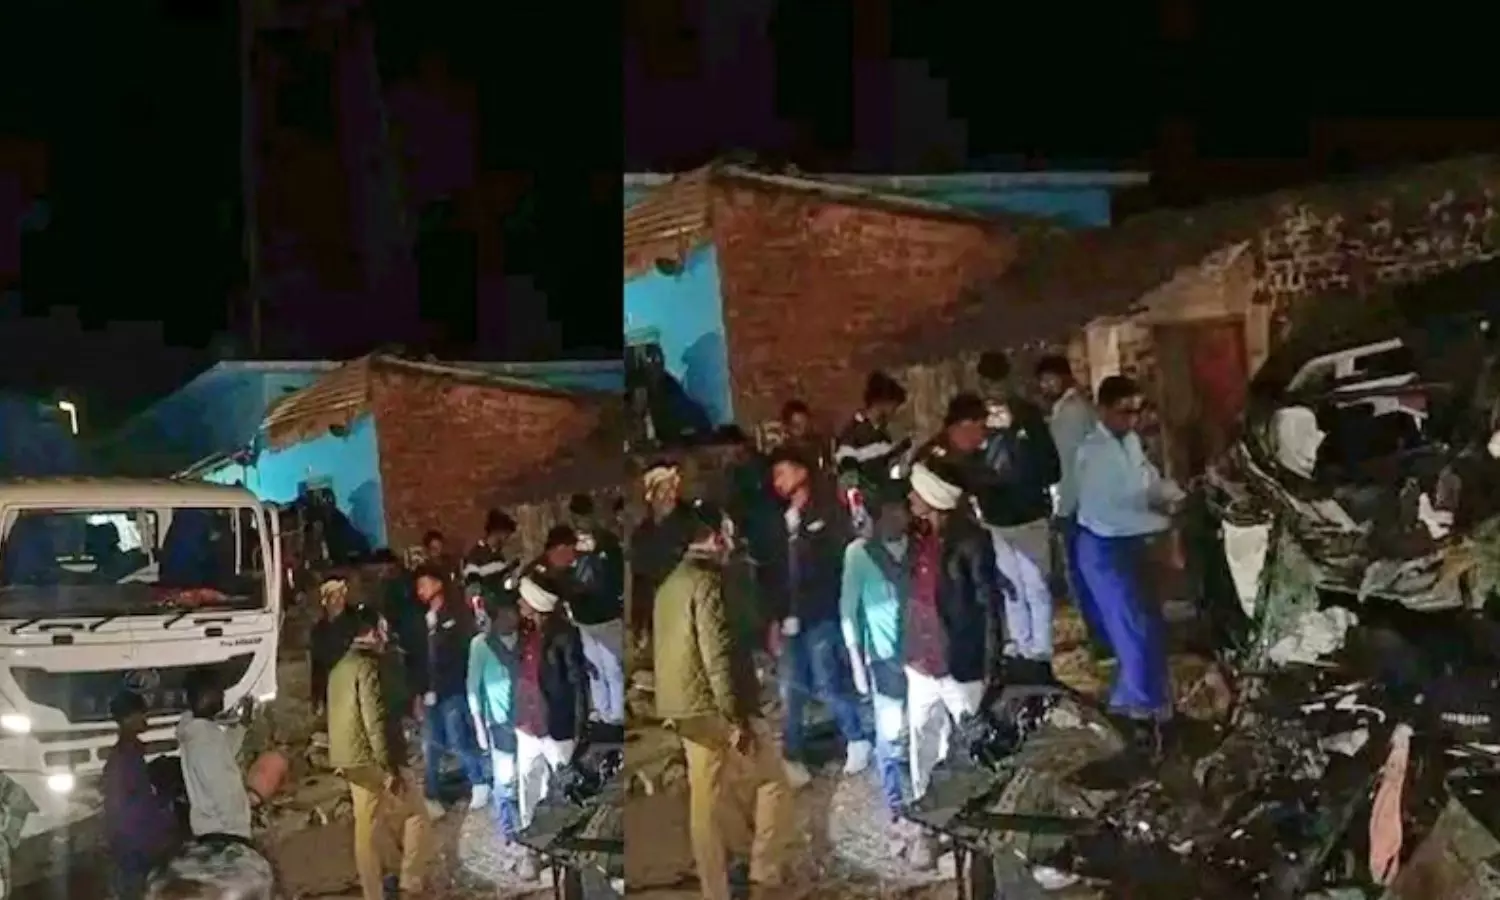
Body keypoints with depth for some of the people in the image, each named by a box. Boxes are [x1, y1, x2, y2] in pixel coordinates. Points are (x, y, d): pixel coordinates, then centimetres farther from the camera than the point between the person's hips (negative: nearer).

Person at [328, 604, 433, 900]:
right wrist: (392, 768, -19)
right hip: (372, 759, -9)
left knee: (367, 829, 12)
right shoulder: (367, 666, -15)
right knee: (415, 813, 4)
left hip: (349, 760, 9)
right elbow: (376, 722, -21)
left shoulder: (340, 668, 14)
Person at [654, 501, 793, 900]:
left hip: (685, 710, 9)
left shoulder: (670, 584, 14)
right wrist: (740, 718, -20)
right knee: (774, 783, 5)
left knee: (706, 802, 9)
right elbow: (719, 655, -21)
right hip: (716, 707, -9)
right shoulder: (708, 581, -14)